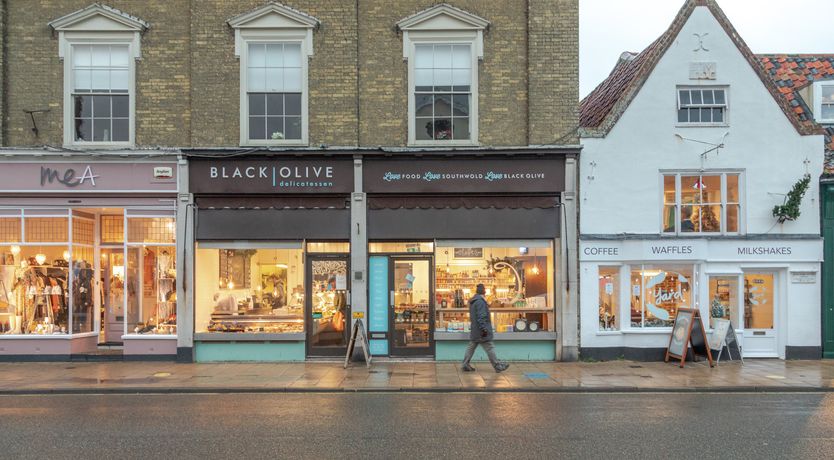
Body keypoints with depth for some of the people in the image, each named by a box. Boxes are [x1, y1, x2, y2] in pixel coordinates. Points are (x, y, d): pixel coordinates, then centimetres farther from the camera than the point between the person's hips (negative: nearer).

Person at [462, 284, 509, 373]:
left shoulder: (473, 301, 14)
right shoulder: (480, 301, -18)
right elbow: (481, 316, -23)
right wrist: (484, 328, -22)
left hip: (474, 330, 10)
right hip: (480, 331, -10)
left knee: (471, 347, 11)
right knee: (489, 348, -1)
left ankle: (466, 365, 12)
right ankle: (497, 366, 6)